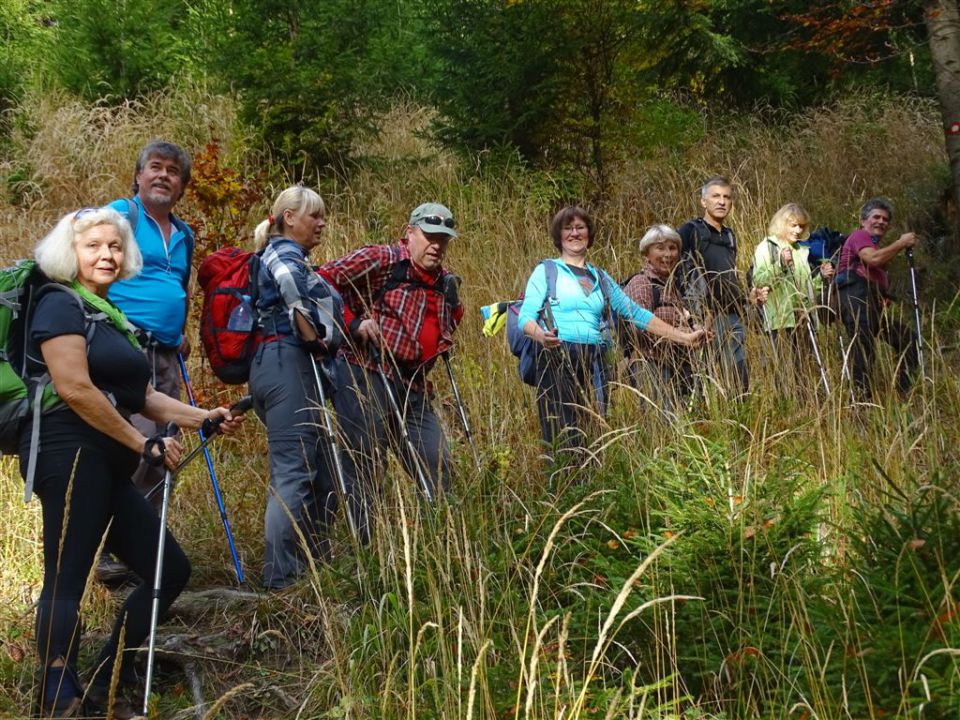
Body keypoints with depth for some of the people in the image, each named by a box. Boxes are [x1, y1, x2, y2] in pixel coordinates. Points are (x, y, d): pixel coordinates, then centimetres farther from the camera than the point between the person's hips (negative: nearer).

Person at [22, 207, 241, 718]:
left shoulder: (110, 316, 23)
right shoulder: (61, 304, -4)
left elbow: (141, 396, 22)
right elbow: (75, 389, -16)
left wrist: (204, 418, 9)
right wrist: (145, 445, -11)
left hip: (106, 466, 10)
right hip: (70, 453, -10)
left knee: (169, 569, 9)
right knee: (66, 581, -13)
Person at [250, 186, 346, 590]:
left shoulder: (292, 258, 26)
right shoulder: (285, 254, -5)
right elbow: (290, 283, -29)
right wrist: (313, 338, -19)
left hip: (278, 368, 10)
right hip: (289, 364, -10)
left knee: (320, 472, 12)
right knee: (293, 473, -11)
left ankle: (314, 563, 17)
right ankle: (282, 577, -11)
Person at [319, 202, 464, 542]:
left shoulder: (447, 284, 16)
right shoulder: (380, 260, -6)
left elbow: (452, 319, 37)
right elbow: (325, 280, -13)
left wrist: (443, 343, 18)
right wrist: (353, 323, -15)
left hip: (413, 387, 7)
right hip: (364, 377, -7)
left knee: (439, 469, 6)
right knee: (367, 471, -4)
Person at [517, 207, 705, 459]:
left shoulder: (600, 278, 22)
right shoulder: (547, 271, 8)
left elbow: (636, 313, 22)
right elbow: (525, 317, -3)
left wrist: (684, 337, 18)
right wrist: (541, 335, -26)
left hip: (594, 362, 4)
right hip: (557, 358, -4)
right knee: (564, 439, -13)